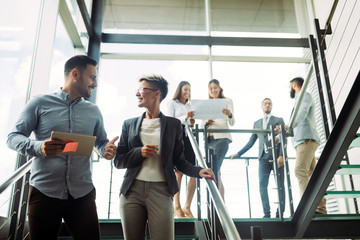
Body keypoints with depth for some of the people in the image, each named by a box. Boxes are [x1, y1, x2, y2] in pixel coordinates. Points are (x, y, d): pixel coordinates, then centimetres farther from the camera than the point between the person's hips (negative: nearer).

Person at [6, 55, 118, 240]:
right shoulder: (40, 103, 2)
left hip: (83, 194, 3)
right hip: (44, 192, -2)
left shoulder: (93, 111, 13)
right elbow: (13, 137, 0)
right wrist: (38, 147, -21)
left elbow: (101, 141, 19)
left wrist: (107, 149, -7)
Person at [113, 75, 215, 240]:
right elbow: (118, 161, 10)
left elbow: (178, 160, 9)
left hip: (161, 191, -2)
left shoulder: (173, 124, 8)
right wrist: (140, 152, -8)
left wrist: (198, 171, -9)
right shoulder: (129, 124, 12)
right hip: (132, 190, 2)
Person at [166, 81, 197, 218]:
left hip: (188, 138, 5)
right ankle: (177, 207, 0)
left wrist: (192, 123, 3)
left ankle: (187, 207, 2)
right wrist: (185, 117, -16)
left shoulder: (189, 107, 25)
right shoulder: (172, 103, 9)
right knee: (178, 173, -9)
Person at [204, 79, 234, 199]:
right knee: (215, 170, 4)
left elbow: (232, 123, 0)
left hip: (222, 137, -5)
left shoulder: (227, 101, 9)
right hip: (210, 138, 5)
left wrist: (229, 114, -23)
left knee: (215, 169, -19)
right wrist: (206, 123, -6)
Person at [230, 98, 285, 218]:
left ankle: (280, 213, 2)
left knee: (280, 185, -2)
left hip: (277, 157, -3)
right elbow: (251, 142, 20)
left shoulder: (279, 120, 11)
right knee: (262, 186, -6)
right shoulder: (256, 123, 21)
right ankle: (266, 213, -3)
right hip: (264, 157, 3)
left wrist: (281, 155, -13)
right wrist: (238, 153, 14)